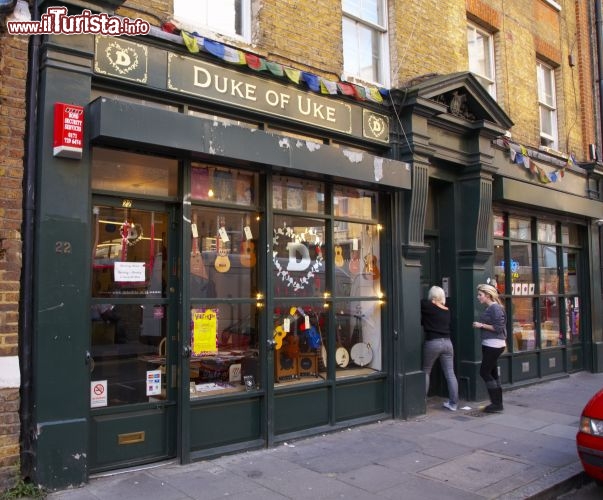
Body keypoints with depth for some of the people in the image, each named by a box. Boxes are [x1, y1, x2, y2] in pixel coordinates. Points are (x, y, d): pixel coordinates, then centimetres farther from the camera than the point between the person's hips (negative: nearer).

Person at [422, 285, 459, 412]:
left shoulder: (427, 306, -7)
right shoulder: (447, 311, 9)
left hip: (432, 343, -4)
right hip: (447, 342, 5)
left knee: (425, 372, 10)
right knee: (450, 373, 6)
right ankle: (453, 403, 10)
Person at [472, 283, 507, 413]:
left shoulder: (495, 308, -15)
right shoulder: (489, 308, 13)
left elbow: (498, 328, -20)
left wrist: (481, 325, -16)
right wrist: (480, 325, 6)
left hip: (494, 345, -10)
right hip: (489, 345, 10)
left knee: (484, 372, -6)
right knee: (493, 373, 12)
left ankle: (496, 403, 2)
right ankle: (497, 403, 19)